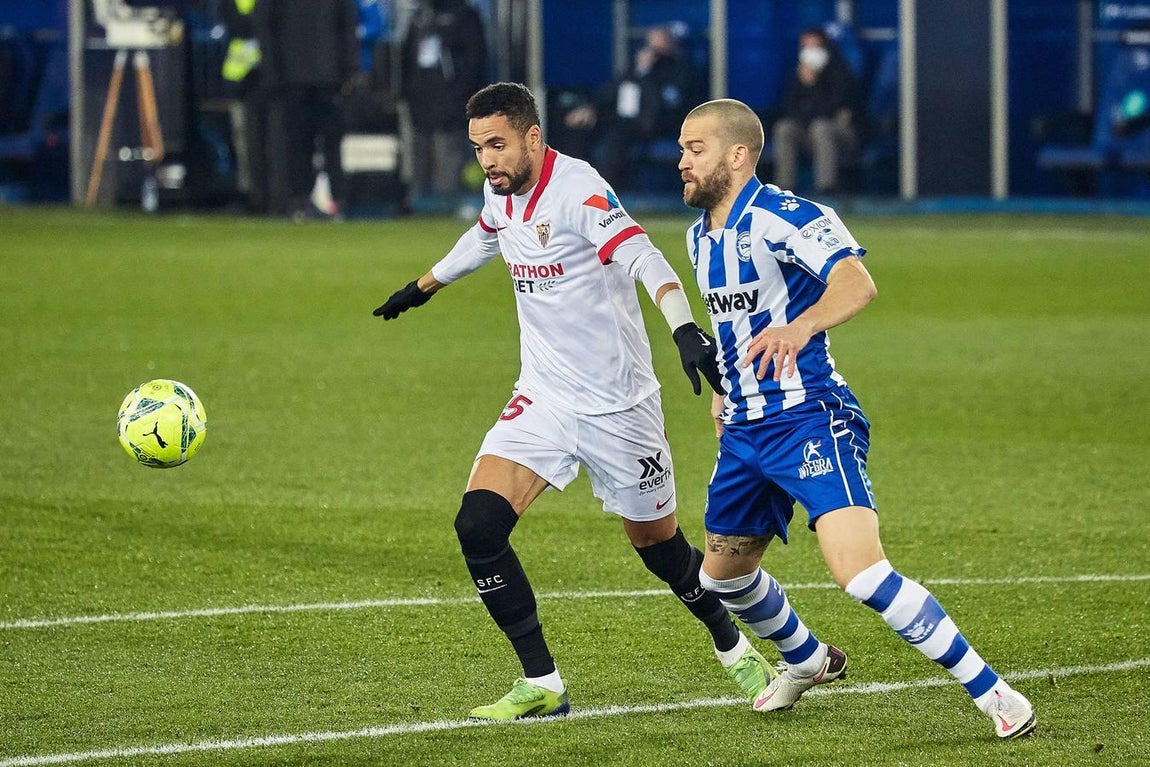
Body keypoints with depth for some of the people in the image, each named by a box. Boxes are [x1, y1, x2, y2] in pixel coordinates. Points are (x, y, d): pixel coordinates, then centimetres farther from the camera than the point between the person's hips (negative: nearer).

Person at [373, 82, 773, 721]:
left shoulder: (578, 191, -20)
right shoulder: (501, 195, 3)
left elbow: (644, 259, -35)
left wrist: (685, 331, -51)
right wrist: (422, 289, 41)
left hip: (618, 405, -6)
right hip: (544, 398, 6)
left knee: (657, 542, 8)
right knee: (478, 524, -14)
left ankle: (734, 649, 38)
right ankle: (541, 685, -5)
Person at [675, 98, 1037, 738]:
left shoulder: (781, 216, -16)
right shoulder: (701, 234, 12)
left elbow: (856, 282, -33)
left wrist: (800, 327, -51)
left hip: (810, 419, -9)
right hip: (745, 430, 9)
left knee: (859, 571, -23)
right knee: (724, 575, 19)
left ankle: (992, 692, -15)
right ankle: (807, 660, 47)